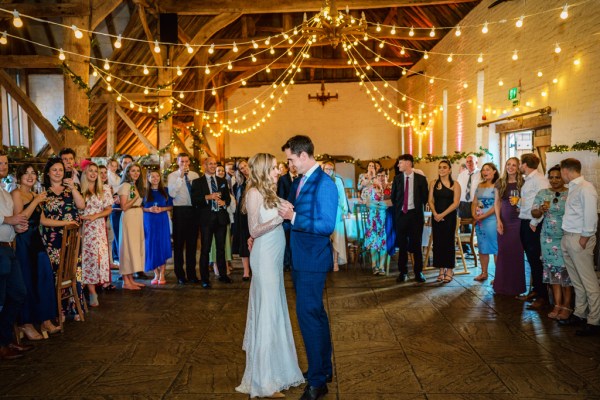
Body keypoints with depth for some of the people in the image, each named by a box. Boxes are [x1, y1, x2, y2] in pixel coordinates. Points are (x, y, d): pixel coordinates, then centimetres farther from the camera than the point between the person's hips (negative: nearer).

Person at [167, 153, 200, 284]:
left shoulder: (195, 175, 9)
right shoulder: (172, 176, -1)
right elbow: (172, 193, -16)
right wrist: (180, 177, -18)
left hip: (193, 211, 3)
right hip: (180, 211, -3)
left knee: (192, 243, 10)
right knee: (179, 243, 4)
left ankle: (192, 273, 22)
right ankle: (180, 275, 15)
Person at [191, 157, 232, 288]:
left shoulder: (222, 181, 15)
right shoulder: (197, 182, 1)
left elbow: (228, 197, 14)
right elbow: (194, 200, -9)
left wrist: (224, 202, -8)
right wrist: (208, 197, -22)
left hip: (221, 217, 4)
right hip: (206, 218, -4)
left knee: (221, 248, 13)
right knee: (205, 249, -1)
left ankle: (223, 275, 25)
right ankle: (205, 279, 6)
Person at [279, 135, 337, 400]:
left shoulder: (324, 184, -17)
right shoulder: (298, 182, 10)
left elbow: (327, 225, -22)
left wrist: (294, 217, -26)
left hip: (313, 261, -9)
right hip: (300, 259, 9)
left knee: (309, 315, -3)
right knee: (314, 313, 19)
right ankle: (324, 368, 36)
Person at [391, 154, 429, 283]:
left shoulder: (421, 179, -2)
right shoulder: (397, 178, 5)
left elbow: (425, 196, 6)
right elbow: (393, 196, 13)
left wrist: (419, 208, 7)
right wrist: (397, 208, 10)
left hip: (415, 214, -2)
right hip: (401, 214, 2)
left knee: (416, 244, 4)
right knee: (402, 244, 6)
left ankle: (418, 272, 15)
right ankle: (403, 272, 15)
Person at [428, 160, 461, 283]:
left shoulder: (455, 184, -2)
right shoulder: (433, 183, 8)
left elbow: (456, 203, -8)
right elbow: (430, 200, 4)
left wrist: (443, 214, -15)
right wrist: (435, 214, -13)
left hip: (449, 217, -3)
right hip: (436, 217, 3)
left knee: (448, 242, 0)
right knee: (438, 242, 4)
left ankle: (449, 271, 10)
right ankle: (441, 270, 14)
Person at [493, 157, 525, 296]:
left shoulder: (523, 183, -1)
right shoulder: (500, 183, 5)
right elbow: (497, 203, 6)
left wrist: (519, 202, -17)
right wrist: (498, 221, -3)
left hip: (518, 220, -1)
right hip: (504, 220, 2)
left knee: (517, 252, 3)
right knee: (503, 251, 5)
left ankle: (516, 285, 15)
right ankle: (502, 284, 15)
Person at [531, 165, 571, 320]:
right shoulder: (542, 194, 7)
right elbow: (534, 213, 4)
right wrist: (541, 210, -18)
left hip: (566, 238, -3)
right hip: (548, 238, 3)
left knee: (565, 270, -2)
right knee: (553, 270, 6)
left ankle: (566, 306, 9)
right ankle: (557, 305, 14)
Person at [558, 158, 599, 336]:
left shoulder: (585, 188, -13)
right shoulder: (573, 188, 14)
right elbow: (571, 215, 13)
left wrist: (584, 240, -17)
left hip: (579, 239, -9)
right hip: (567, 238, 9)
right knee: (576, 280, 16)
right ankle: (579, 314, 27)